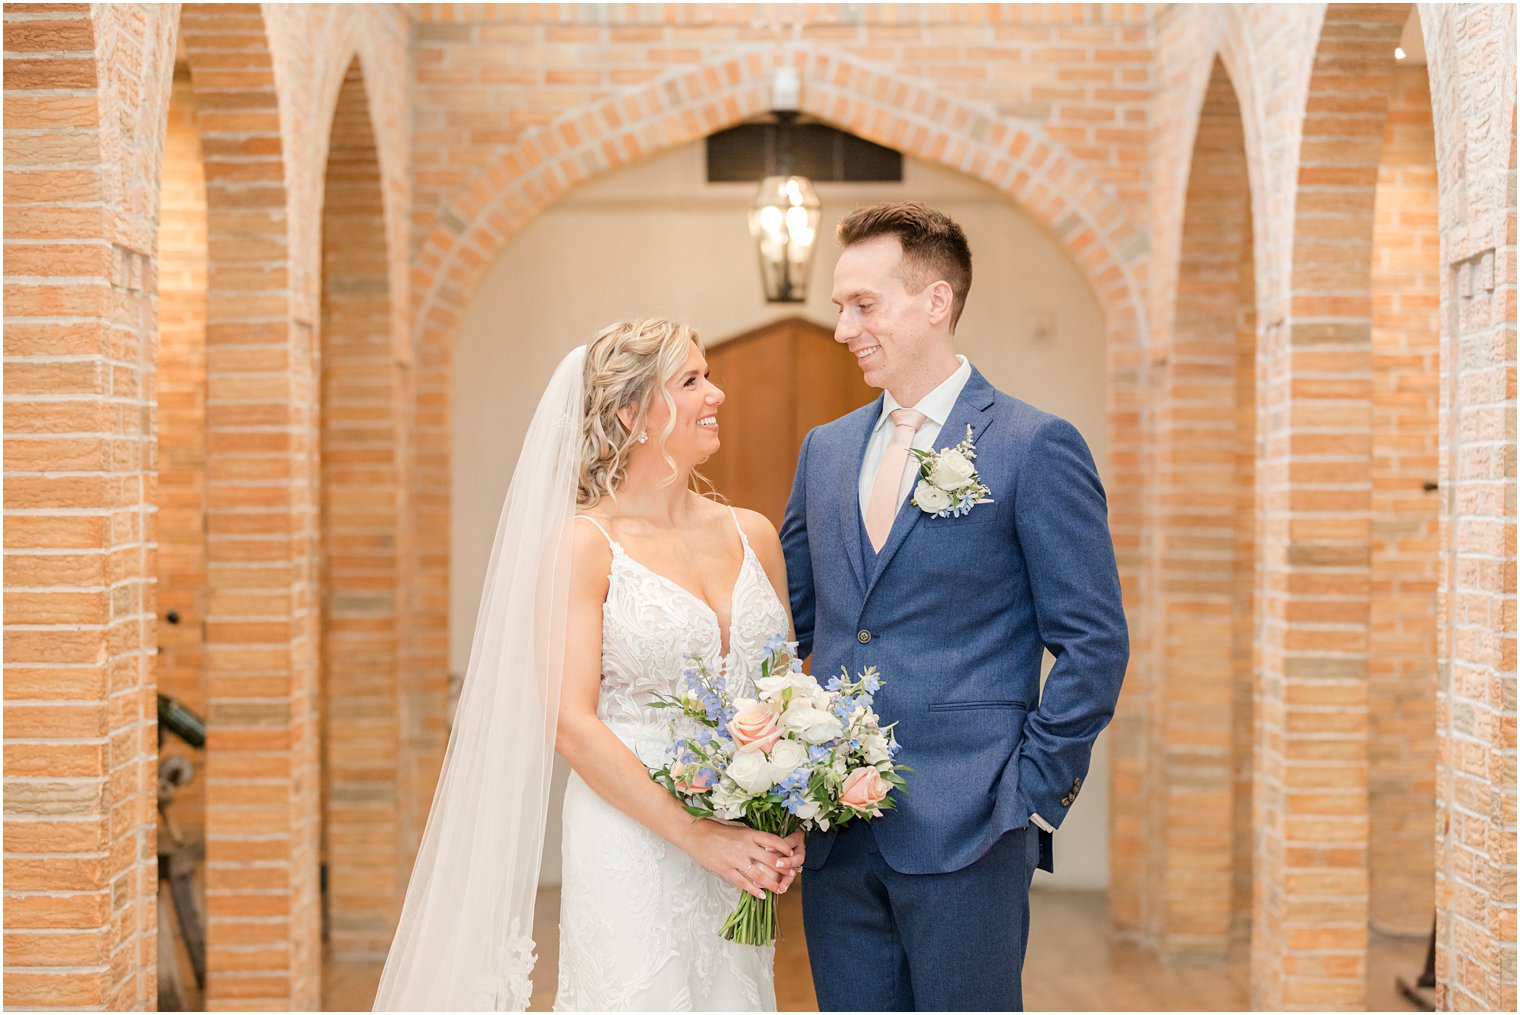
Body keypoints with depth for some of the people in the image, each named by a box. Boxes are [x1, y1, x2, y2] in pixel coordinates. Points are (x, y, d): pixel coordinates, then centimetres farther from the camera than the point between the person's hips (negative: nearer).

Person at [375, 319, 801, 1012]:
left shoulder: (752, 534, 9)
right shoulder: (584, 545, -6)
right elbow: (571, 722, -12)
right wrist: (695, 835, -16)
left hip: (741, 849, 5)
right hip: (629, 846, -5)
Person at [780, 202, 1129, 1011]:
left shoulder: (1035, 448, -5)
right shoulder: (824, 449, 13)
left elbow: (1094, 643, -6)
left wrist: (1031, 792, -10)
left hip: (964, 830, -5)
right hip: (834, 833, 6)